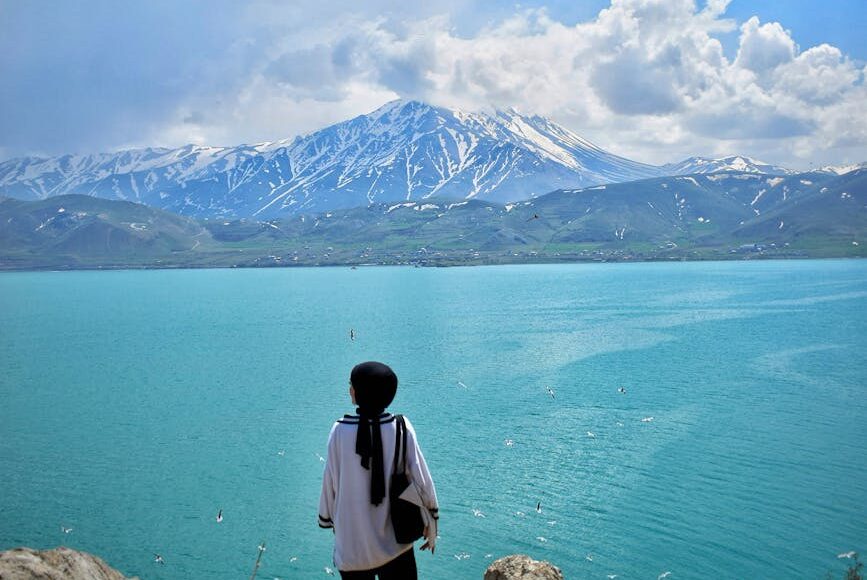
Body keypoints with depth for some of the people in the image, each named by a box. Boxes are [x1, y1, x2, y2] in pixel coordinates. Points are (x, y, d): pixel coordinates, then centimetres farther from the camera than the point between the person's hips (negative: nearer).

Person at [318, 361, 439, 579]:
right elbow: (421, 478, -8)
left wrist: (328, 519, 11)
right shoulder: (401, 428, -14)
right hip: (394, 537, 0)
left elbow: (331, 482, -6)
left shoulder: (341, 431, -16)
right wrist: (431, 521, 5)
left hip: (353, 537, 0)